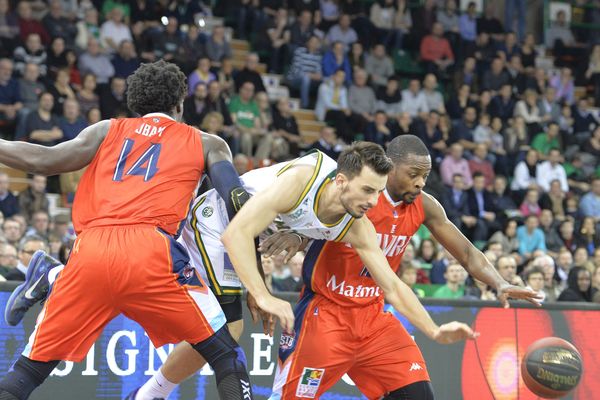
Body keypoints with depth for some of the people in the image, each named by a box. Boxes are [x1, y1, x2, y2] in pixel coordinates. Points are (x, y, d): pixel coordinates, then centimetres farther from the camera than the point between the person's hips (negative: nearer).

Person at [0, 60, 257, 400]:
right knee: (226, 357, 10)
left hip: (91, 249, 2)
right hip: (151, 249, -2)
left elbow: (45, 161, 11)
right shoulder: (207, 143, 23)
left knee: (34, 365, 13)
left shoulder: (107, 131, 25)